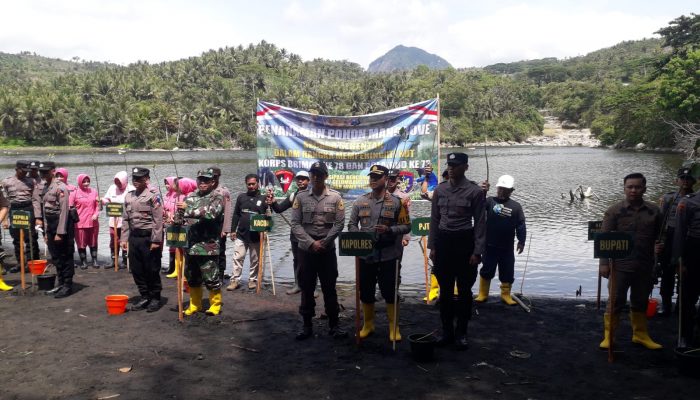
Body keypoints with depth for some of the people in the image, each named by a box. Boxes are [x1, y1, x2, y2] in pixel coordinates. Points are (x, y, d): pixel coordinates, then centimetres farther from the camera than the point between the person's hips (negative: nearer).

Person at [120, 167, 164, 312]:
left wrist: (156, 240, -16)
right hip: (134, 237, 7)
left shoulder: (153, 195, -8)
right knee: (136, 269, 10)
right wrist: (124, 238, 9)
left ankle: (155, 298, 14)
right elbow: (125, 219, 15)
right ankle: (145, 297, 24)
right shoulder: (129, 196, 12)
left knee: (152, 270, 1)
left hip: (149, 237, -6)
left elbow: (158, 219, -13)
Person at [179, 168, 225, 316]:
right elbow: (183, 216, 22)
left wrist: (188, 209, -23)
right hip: (190, 246, 6)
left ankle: (215, 305, 15)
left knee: (211, 278, -1)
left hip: (208, 246, -6)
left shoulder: (217, 198, -4)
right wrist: (177, 218, -1)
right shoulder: (190, 197, 14)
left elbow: (210, 213, -23)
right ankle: (194, 305, 30)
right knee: (192, 278, 16)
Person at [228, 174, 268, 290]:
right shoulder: (241, 197, 7)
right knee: (238, 258, 1)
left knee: (255, 260, 7)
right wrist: (233, 230, 5)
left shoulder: (263, 198, 2)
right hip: (241, 234, 1)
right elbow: (236, 215, 10)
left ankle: (253, 280, 18)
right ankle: (235, 280, 6)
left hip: (256, 236, -1)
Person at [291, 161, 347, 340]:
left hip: (327, 250, -1)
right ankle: (307, 325, 18)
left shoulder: (335, 197, -1)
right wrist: (311, 243, -13)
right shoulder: (301, 197, 1)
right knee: (306, 288, 8)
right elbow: (295, 224, -3)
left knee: (329, 288, 6)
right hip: (305, 250, 1)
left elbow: (339, 224, -3)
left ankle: (334, 324, 17)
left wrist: (324, 242, -12)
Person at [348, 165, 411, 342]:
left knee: (390, 292, 4)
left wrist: (389, 230, -19)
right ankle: (368, 324, 29)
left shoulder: (396, 202, -3)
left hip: (389, 255, -3)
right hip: (366, 254, 3)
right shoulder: (360, 201, 5)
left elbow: (406, 226, -2)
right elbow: (352, 224, 9)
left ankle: (394, 327, 19)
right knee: (366, 291, 12)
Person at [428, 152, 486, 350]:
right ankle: (447, 332, 22)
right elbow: (434, 219, 10)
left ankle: (461, 333, 19)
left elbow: (480, 223, -5)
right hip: (443, 240, 4)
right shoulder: (440, 190, 5)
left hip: (464, 241, -4)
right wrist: (432, 246, 7)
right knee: (445, 290, 11)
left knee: (464, 290, 6)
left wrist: (477, 251, -9)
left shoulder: (474, 191, -7)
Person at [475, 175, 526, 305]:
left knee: (507, 271, 10)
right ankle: (483, 294, 18)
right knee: (486, 269, 8)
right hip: (490, 245, -1)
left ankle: (506, 294, 24)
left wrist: (521, 241, 1)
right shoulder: (490, 201, -2)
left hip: (507, 247, 2)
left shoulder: (516, 206, 1)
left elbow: (521, 225, 2)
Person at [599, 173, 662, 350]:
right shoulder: (614, 210, -5)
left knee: (641, 302, 16)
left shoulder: (653, 210, 3)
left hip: (645, 266, 3)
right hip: (620, 265, -3)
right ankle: (608, 336, 13)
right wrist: (604, 263, -9)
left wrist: (658, 246, -4)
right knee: (615, 302, 3)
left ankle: (640, 334, 30)